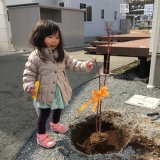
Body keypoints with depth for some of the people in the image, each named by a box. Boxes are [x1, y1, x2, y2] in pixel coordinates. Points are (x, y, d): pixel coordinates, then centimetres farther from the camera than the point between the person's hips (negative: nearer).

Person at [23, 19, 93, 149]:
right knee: (44, 113, 9)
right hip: (46, 92, -5)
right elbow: (29, 73, -11)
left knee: (58, 108, 26)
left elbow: (72, 64, 2)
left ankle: (55, 124, 55)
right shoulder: (35, 56, -16)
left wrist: (84, 66, -11)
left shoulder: (62, 53, -1)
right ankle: (41, 135, 30)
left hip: (60, 90, 6)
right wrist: (30, 86, -26)